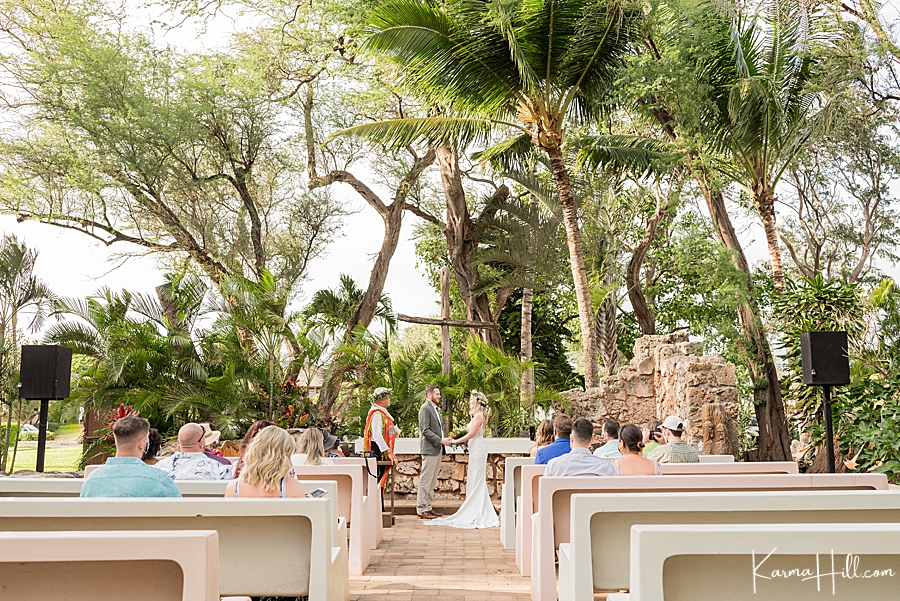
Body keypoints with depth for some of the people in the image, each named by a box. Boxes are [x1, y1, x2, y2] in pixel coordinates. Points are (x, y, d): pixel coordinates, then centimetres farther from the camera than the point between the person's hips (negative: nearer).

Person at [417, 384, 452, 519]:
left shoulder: (435, 408, 19)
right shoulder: (425, 408, -11)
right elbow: (425, 430, -18)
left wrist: (444, 438, 12)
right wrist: (440, 440, -18)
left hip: (437, 449, 10)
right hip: (429, 449, -10)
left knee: (432, 480, 12)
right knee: (425, 480, -6)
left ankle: (429, 507, 18)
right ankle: (421, 509, -3)